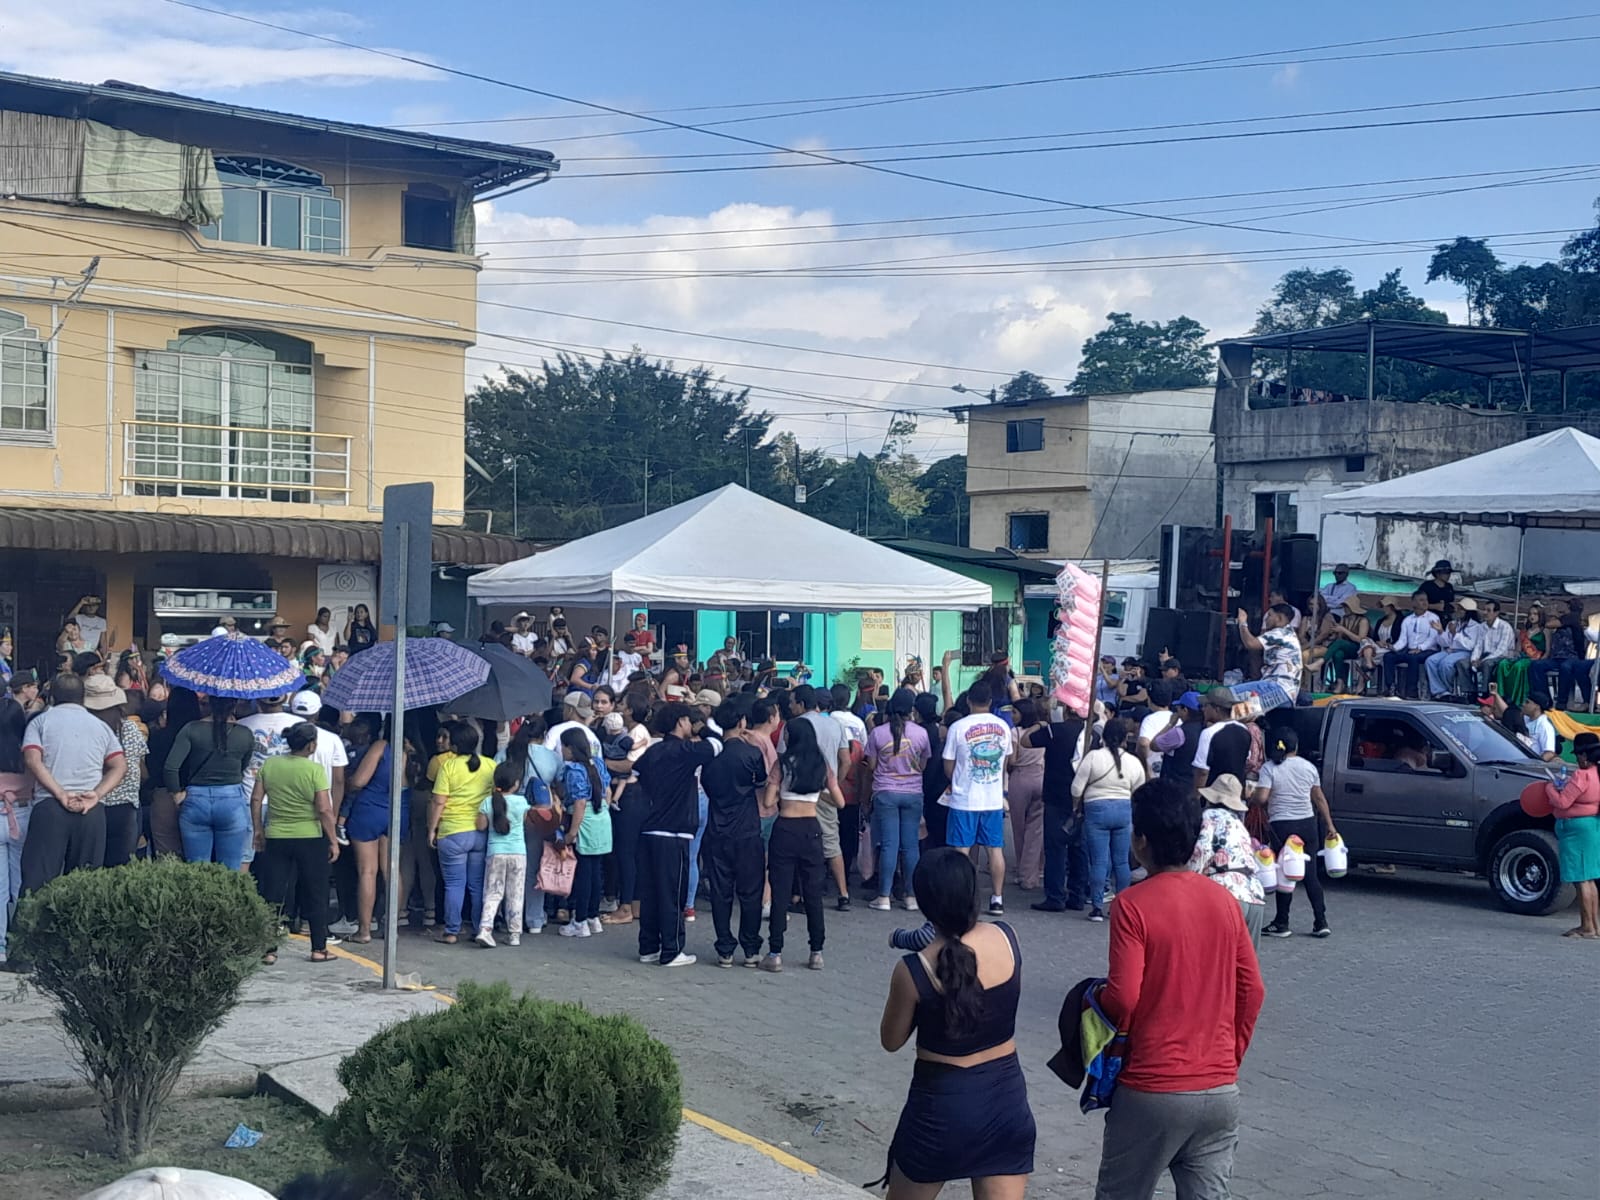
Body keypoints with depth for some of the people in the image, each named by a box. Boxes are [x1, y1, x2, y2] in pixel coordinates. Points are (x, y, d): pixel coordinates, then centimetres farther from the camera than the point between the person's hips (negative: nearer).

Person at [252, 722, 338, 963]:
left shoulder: (269, 765, 1)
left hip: (276, 837, 3)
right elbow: (324, 809, -14)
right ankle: (319, 949, 14)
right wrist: (333, 840, -6)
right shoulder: (315, 770, -11)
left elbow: (256, 799, 2)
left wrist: (259, 830, 12)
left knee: (272, 896, 7)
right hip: (310, 838, -3)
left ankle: (268, 950, 6)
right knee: (315, 896, 10)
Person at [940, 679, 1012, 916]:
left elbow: (948, 765, -3)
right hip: (994, 798, 3)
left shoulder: (958, 727, -10)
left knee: (961, 850, 2)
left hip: (964, 799, -3)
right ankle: (997, 898, 10)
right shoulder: (1003, 727, 2)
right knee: (996, 849, 8)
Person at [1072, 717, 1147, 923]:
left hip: (1097, 810, -3)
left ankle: (1097, 907, 0)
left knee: (1099, 861, -1)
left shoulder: (1093, 757, -9)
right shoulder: (1134, 762, 2)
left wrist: (1078, 808, 11)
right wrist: (1134, 819, 24)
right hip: (1124, 811, 3)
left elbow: (1077, 788, -7)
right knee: (1121, 861, 10)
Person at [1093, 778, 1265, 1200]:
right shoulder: (1225, 901, 4)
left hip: (1152, 1092, -4)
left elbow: (1123, 997, -17)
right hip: (1220, 1091, 5)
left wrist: (1094, 997, 5)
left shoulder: (1133, 904, -13)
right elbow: (1252, 991, 7)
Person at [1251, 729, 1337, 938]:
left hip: (1282, 826, -4)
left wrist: (1249, 800, 4)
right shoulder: (1308, 767, 6)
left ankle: (1281, 924, 6)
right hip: (1308, 824, 4)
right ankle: (1321, 923, 8)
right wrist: (1330, 825, 17)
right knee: (1311, 874, 8)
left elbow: (1261, 797, -17)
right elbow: (1320, 799, 10)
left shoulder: (1270, 768, -7)